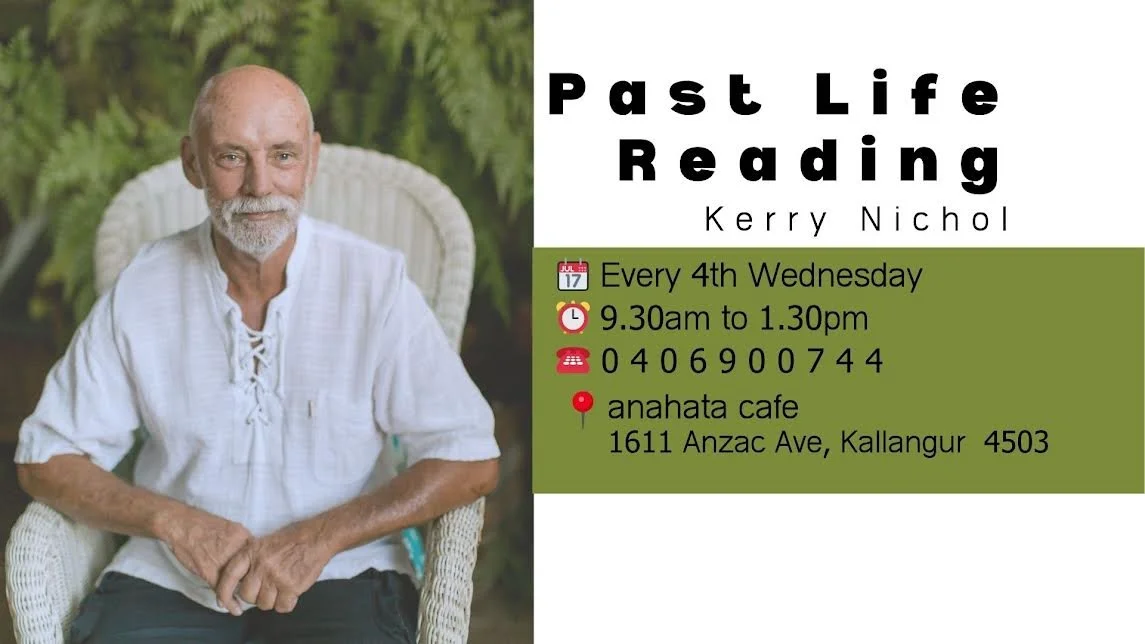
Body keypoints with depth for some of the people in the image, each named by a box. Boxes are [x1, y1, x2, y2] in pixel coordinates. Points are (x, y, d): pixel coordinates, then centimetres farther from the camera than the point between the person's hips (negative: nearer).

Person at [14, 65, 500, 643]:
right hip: (169, 583, 2)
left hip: (337, 578, -1)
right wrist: (173, 520, -12)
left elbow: (470, 460, -5)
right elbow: (45, 460, 6)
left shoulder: (377, 281, -4)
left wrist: (318, 539, -15)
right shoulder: (141, 289, 1)